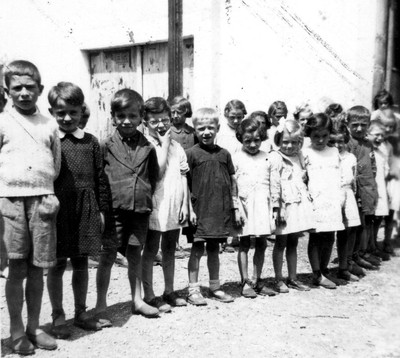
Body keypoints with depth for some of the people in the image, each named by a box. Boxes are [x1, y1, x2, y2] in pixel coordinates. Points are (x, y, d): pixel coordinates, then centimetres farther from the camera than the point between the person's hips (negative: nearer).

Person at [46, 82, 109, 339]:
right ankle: (58, 317, 22)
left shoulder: (91, 142, 5)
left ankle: (81, 312, 28)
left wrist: (102, 209, 6)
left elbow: (100, 178, 8)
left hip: (86, 210, 3)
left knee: (81, 262, 13)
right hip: (58, 209, -3)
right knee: (58, 264, 7)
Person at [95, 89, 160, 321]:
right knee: (108, 256, 3)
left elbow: (154, 176, 15)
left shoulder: (147, 147, 6)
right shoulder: (107, 146, -2)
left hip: (141, 208, 3)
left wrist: (147, 196, 7)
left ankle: (137, 300, 28)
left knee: (135, 254, 15)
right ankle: (101, 306, 13)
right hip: (115, 208, -3)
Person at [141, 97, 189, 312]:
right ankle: (149, 296, 13)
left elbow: (183, 177, 9)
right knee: (150, 251, 5)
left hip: (174, 207, 6)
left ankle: (169, 291, 28)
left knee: (169, 250, 15)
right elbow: (157, 172, -19)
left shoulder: (177, 147, 9)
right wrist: (164, 145, -13)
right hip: (155, 207, -5)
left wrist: (185, 204, 3)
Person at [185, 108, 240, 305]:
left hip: (220, 209, 4)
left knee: (214, 248, 14)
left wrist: (235, 207, 10)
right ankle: (193, 290, 12)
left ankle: (215, 287, 25)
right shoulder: (191, 153, -3)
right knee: (197, 249, 2)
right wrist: (189, 208, -10)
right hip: (200, 209, -4)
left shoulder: (223, 154, 8)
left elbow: (232, 181, 13)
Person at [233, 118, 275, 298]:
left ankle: (256, 281, 20)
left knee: (261, 244, 8)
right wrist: (235, 208, -10)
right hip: (245, 204, -3)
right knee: (244, 244, 2)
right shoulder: (236, 158, 1)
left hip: (263, 204, 3)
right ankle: (245, 282, 10)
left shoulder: (267, 157, 10)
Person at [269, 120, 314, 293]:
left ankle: (292, 278, 23)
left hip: (299, 204, 6)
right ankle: (279, 280, 14)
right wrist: (277, 208, -17)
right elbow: (274, 184, -14)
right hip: (284, 205, -6)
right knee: (281, 243, 4)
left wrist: (308, 199, 17)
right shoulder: (275, 158, -9)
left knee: (293, 243, 13)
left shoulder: (299, 156, 12)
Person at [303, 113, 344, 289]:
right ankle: (318, 275, 9)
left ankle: (324, 270, 22)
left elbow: (339, 176, 16)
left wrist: (341, 198, 10)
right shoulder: (305, 153, -1)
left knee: (329, 238, 8)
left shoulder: (334, 152, 13)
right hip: (314, 201, -4)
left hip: (332, 202, 5)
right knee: (315, 237, 2)